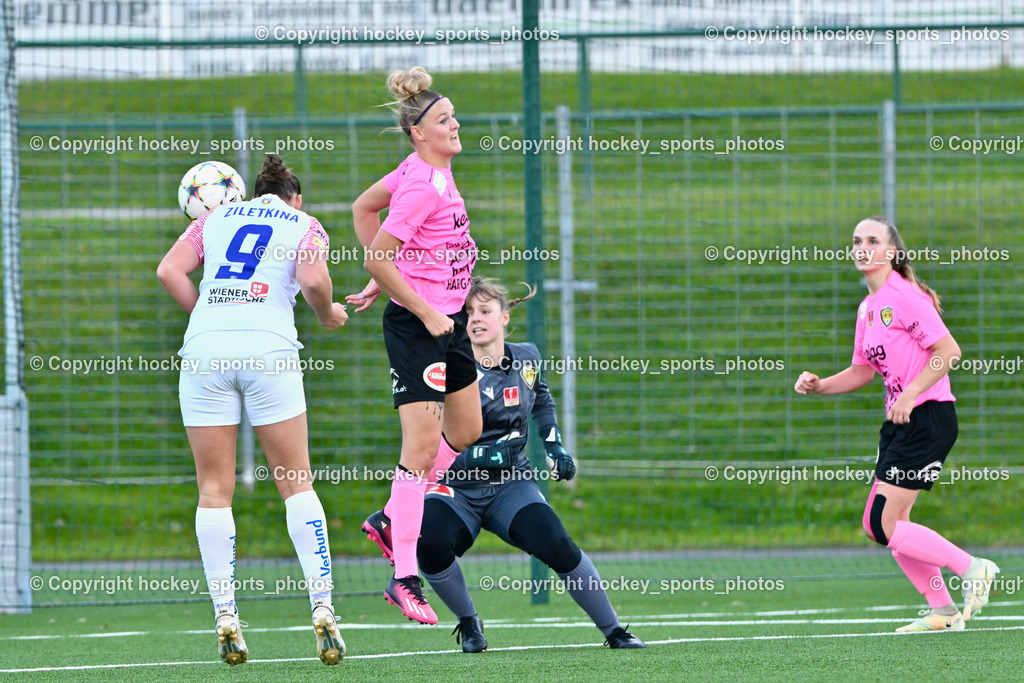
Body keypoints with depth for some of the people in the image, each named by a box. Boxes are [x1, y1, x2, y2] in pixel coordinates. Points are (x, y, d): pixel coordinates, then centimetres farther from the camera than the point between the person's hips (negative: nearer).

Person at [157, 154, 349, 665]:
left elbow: (169, 270, 9)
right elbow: (313, 279, -4)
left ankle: (225, 616, -3)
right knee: (296, 484, 5)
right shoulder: (304, 226, 16)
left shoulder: (215, 218, 23)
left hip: (204, 351, 2)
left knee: (214, 489, 5)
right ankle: (322, 608, -5)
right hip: (269, 351, -2)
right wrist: (328, 315, 15)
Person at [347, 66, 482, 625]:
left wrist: (381, 282, 18)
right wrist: (425, 313, -18)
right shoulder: (422, 186, -21)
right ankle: (405, 579, -12)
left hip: (447, 319, 10)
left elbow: (364, 207, 19)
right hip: (416, 325, -10)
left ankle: (391, 520, 31)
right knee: (422, 445, -12)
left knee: (466, 433, 18)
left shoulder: (432, 171, 7)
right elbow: (378, 258, -23)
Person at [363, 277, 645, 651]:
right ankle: (468, 623, -5)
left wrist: (554, 447, 15)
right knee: (431, 542, -34)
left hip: (510, 485, 2)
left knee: (555, 546, -25)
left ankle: (613, 630, -5)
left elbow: (542, 399, 28)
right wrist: (484, 455, -29)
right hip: (456, 487, -2)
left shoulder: (526, 358, 3)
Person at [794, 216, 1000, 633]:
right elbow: (861, 372, 21)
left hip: (928, 417, -10)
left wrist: (910, 394, -23)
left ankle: (972, 570, -3)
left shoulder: (905, 296, -13)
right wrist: (818, 386, 6)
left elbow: (948, 351, -18)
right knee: (878, 524, 8)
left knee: (885, 527, -13)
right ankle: (942, 611, 14)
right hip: (900, 422, 10)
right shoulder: (867, 309, 14)